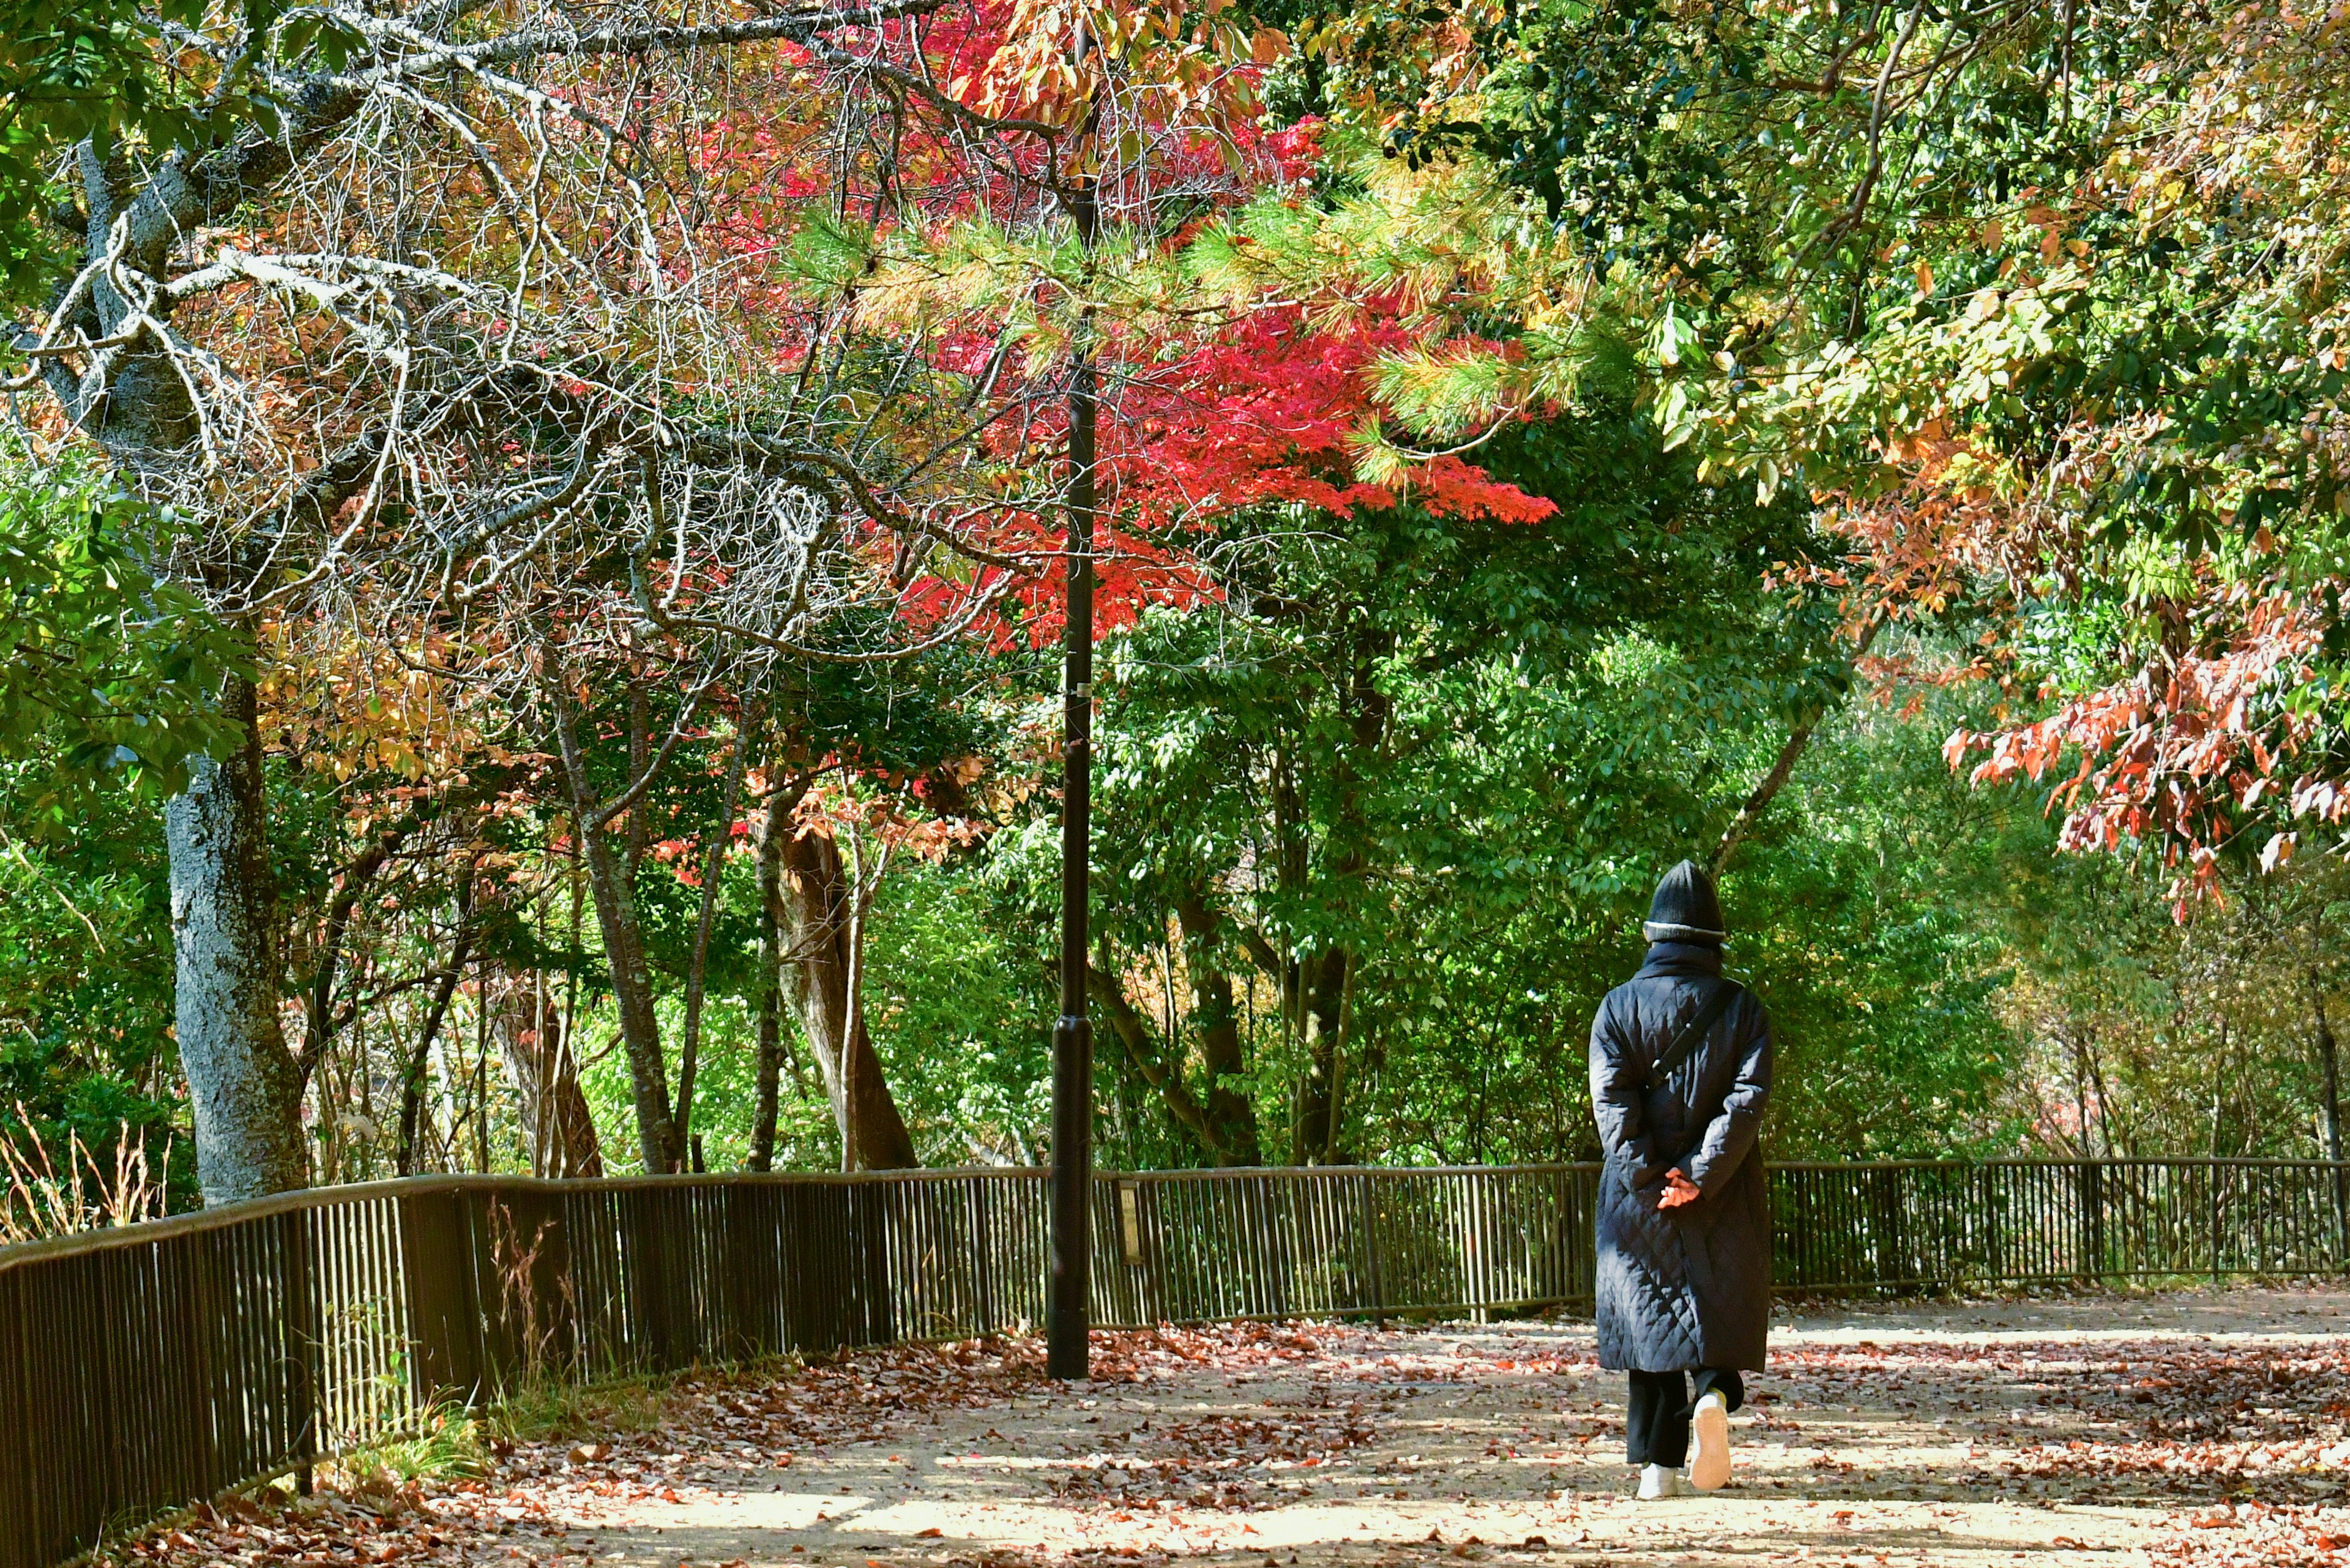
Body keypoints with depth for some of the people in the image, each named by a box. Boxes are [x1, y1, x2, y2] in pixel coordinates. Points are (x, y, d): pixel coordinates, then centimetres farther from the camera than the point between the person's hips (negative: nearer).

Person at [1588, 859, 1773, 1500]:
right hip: (1724, 1205, -1)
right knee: (1722, 1308, 11)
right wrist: (1701, 1176, -13)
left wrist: (1646, 1178, -11)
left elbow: (1611, 1100, -9)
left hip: (1638, 1202, 1)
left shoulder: (1619, 1007, 1)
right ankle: (1714, 1394, -19)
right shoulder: (1741, 1008, 0)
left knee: (1649, 1315, 8)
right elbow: (1748, 1098, -10)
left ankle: (1658, 1464, 4)